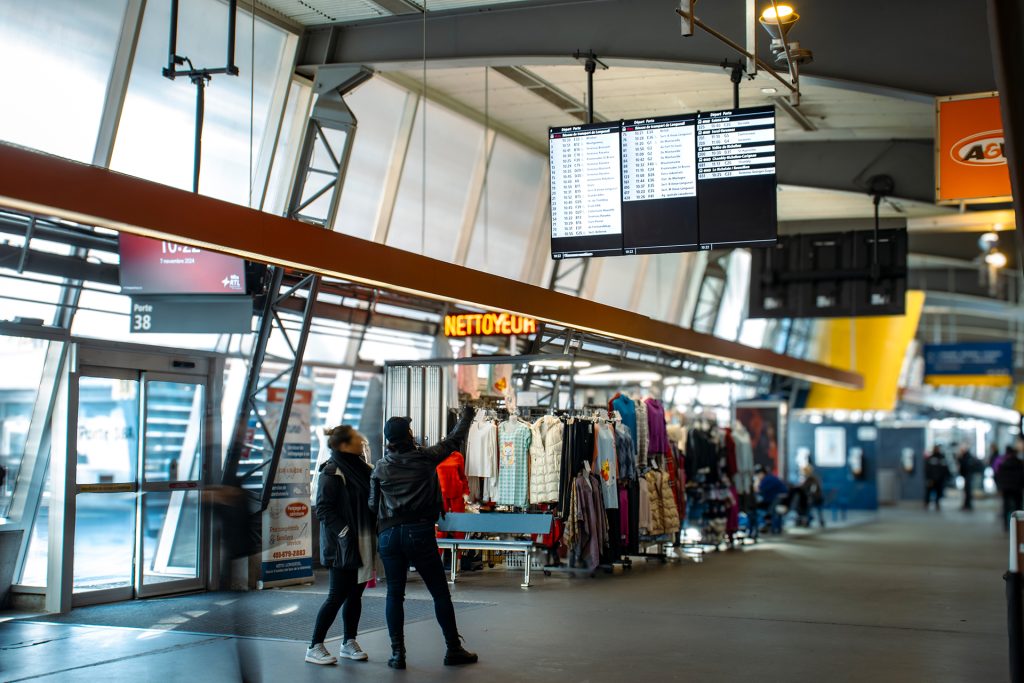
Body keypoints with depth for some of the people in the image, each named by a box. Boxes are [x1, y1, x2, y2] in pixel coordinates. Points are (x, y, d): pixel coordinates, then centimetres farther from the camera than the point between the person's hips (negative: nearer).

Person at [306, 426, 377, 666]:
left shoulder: (361, 468, 12)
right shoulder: (332, 472, -12)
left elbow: (373, 501, 21)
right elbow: (323, 509, -16)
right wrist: (345, 532, -20)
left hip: (363, 545, 8)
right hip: (342, 547, -8)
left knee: (355, 594, 12)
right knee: (337, 596, -4)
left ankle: (349, 643, 22)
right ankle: (315, 647, 4)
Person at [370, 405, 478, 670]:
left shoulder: (380, 468, 7)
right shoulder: (425, 458, 0)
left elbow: (372, 504, 11)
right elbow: (454, 440, 12)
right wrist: (467, 414, 27)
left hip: (388, 535, 3)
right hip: (420, 532, -2)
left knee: (394, 594, 8)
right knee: (440, 593, 5)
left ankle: (397, 653, 5)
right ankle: (453, 649, 8)